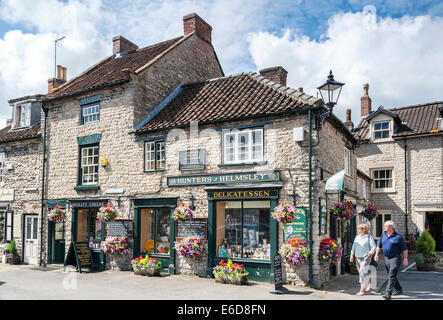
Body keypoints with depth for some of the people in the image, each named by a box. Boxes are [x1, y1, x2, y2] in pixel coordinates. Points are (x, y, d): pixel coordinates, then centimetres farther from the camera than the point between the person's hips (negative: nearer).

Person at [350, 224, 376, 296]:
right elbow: (354, 247, 12)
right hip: (358, 258, 6)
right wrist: (352, 256, 4)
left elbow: (374, 247, -7)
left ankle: (362, 290, -10)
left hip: (366, 257, -6)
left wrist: (370, 253, -24)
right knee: (361, 272, 14)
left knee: (363, 273, -12)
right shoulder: (357, 237, 11)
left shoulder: (369, 237, -4)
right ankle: (368, 286, 35)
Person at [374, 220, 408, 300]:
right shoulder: (383, 236, 9)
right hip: (386, 258, 7)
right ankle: (398, 290, 33)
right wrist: (376, 254, 9)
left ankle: (388, 293, -15)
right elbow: (379, 245, 18)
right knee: (390, 276, 16)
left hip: (395, 258, -7)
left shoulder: (398, 237, -9)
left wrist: (405, 259, -10)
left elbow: (404, 249, -7)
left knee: (392, 276, -12)